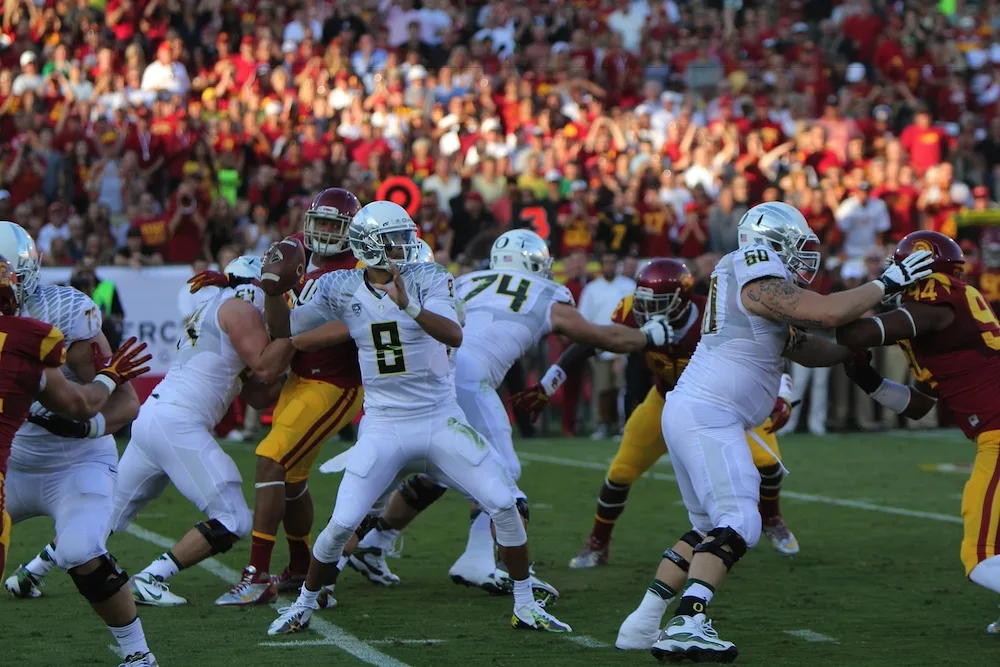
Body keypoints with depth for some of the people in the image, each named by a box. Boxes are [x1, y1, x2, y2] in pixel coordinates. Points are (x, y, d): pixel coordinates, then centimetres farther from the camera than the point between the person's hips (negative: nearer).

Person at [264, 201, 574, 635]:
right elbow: (282, 332, 7)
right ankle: (304, 605, 17)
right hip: (383, 428, 0)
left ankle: (525, 606, 7)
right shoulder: (342, 290, 0)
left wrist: (408, 306, -39)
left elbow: (454, 335, -24)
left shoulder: (428, 279, -7)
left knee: (504, 505, -8)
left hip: (441, 420, 0)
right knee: (341, 525, -7)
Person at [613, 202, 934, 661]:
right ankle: (687, 626, -26)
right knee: (738, 523, -15)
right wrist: (885, 284, -10)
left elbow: (801, 348, 19)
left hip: (686, 413, 10)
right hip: (707, 416, -10)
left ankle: (643, 624, 15)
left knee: (710, 525, 17)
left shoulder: (758, 286, 19)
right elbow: (827, 313, -22)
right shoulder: (760, 280, -12)